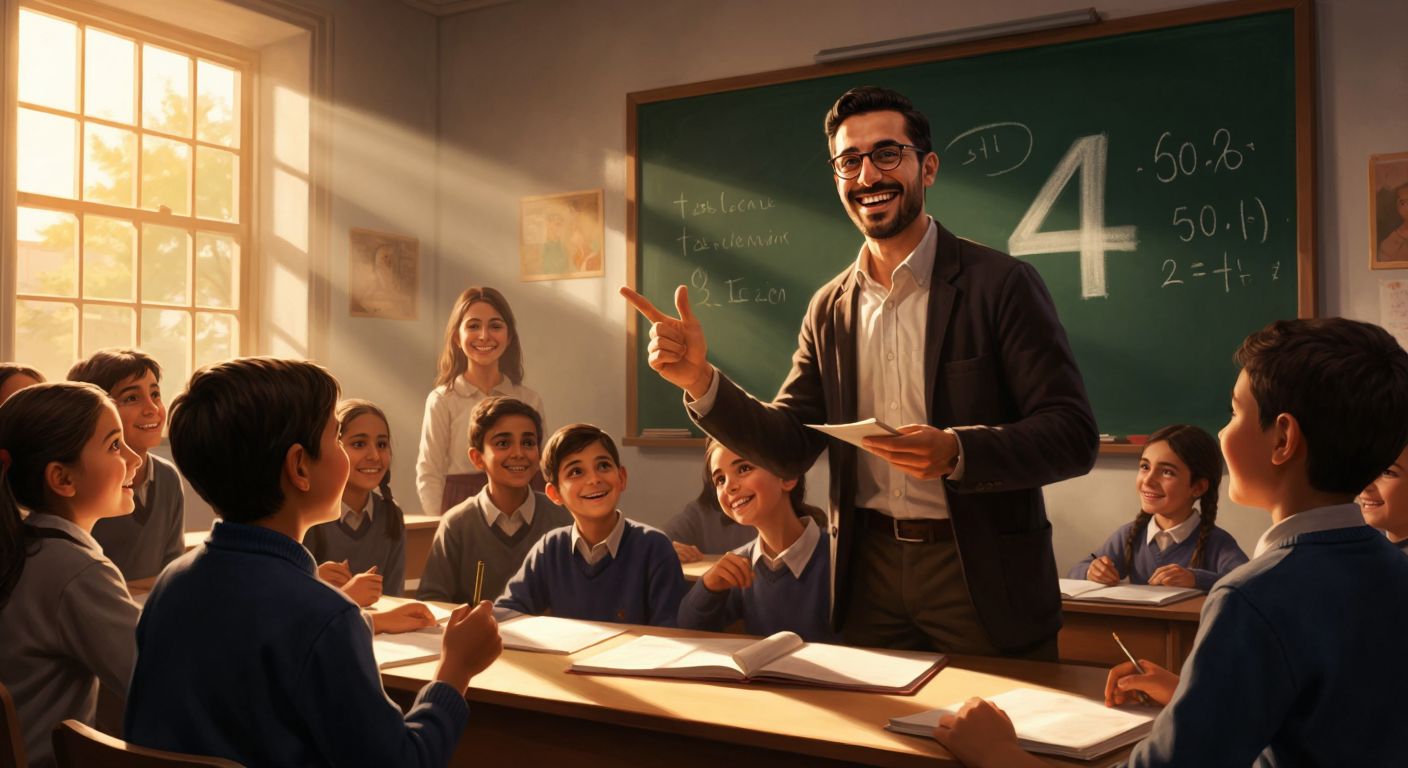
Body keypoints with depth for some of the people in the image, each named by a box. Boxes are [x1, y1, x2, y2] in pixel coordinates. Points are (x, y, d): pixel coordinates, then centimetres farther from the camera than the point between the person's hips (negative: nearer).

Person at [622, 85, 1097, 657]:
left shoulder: (1001, 284, -8)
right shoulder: (829, 309, 6)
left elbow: (1074, 437, -12)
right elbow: (789, 448, 3)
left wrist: (955, 451, -28)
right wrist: (699, 380, -12)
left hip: (980, 573, -3)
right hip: (870, 573, 4)